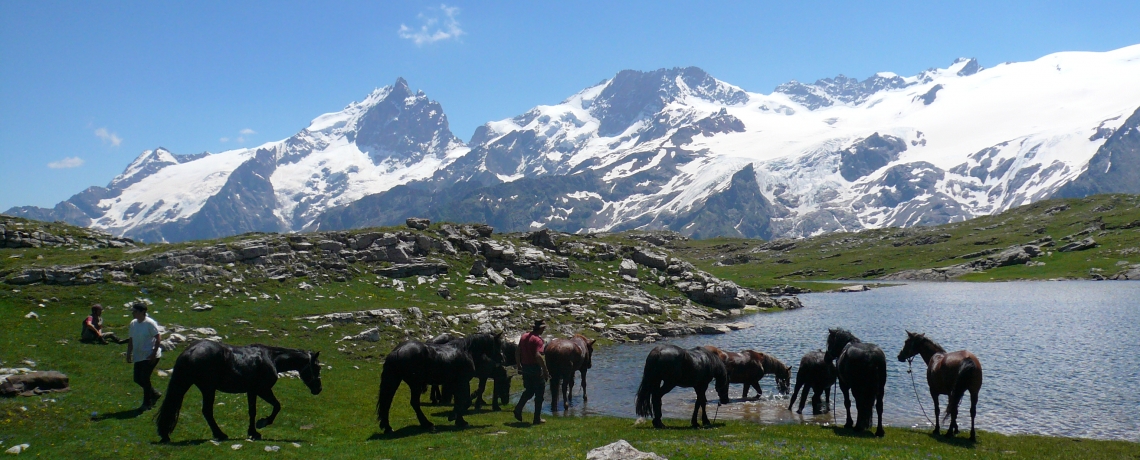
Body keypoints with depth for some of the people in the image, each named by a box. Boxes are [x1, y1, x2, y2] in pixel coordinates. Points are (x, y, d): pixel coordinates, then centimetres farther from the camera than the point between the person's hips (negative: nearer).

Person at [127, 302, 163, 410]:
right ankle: (155, 394, 28)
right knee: (137, 379, 7)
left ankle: (147, 403, 7)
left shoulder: (150, 323, -14)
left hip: (150, 356, -8)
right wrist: (129, 354, 12)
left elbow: (158, 338, -15)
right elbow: (131, 340, 16)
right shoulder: (133, 323, 7)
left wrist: (154, 353, -18)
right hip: (138, 356, 8)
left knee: (145, 378, -7)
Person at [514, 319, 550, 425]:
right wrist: (545, 370, -22)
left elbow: (517, 352, 11)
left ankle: (518, 408, 2)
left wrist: (519, 366, 20)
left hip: (525, 368, 7)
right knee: (539, 393, 7)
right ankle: (537, 418, 11)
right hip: (535, 369, -7)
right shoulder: (537, 339, -16)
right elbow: (538, 356, -27)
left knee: (529, 390, 22)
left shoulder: (524, 337, 7)